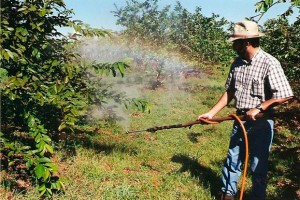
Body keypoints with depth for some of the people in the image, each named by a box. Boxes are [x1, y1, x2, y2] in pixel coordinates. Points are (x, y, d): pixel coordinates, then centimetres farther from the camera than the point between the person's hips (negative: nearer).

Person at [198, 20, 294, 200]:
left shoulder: (269, 63, -17)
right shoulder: (237, 63, 4)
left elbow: (285, 95, -20)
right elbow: (229, 92, 10)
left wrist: (258, 108, -21)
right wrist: (211, 113, 7)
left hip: (261, 123, -6)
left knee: (258, 165, 6)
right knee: (232, 160, 16)